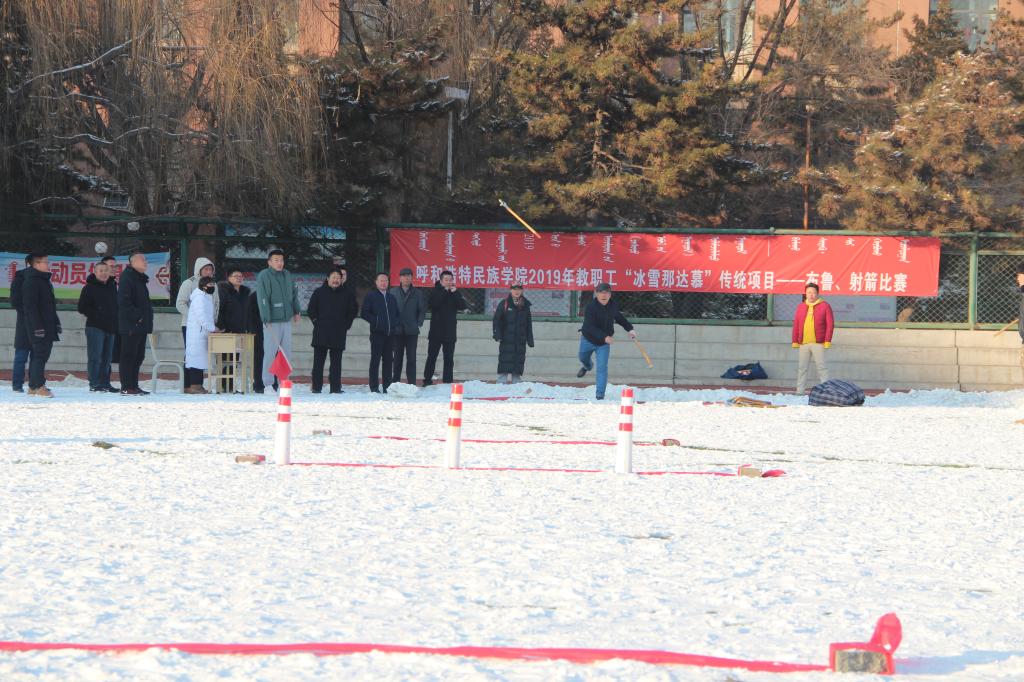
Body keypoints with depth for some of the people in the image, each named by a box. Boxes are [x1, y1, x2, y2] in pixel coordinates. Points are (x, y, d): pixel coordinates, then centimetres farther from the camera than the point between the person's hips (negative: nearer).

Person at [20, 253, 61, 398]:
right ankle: (39, 386, -15)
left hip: (48, 326, 10)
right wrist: (37, 327, -22)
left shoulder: (45, 281, 18)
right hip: (38, 326, -10)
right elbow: (30, 306, -18)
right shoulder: (31, 282, -13)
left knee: (38, 355, 11)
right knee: (40, 355, -12)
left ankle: (33, 386, 15)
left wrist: (56, 322, 21)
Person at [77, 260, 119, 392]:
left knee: (107, 358, 9)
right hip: (95, 327, -6)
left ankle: (105, 383, 15)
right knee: (95, 357, -8)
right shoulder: (89, 287, -4)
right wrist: (96, 316, -14)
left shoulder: (113, 286, 15)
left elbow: (116, 306, 24)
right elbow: (82, 307, -8)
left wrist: (115, 322, 10)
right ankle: (94, 384, -7)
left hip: (110, 328, 6)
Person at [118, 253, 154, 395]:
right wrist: (137, 317, -20)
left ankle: (133, 386, 17)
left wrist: (147, 321, 14)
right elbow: (124, 302, -20)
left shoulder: (140, 278, 20)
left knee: (138, 356, 12)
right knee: (129, 355, -7)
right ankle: (127, 387, -6)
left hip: (141, 325, 10)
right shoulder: (127, 278, -11)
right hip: (131, 325, -10)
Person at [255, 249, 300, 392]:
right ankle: (268, 384, -4)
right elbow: (262, 299, -15)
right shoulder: (263, 276, -9)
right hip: (272, 321, -7)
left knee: (286, 351, 9)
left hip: (286, 320, 7)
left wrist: (296, 311, 20)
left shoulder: (287, 275, 12)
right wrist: (267, 319, -19)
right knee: (270, 352, -8)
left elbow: (294, 293, 25)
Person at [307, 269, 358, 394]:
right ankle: (316, 387, 0)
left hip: (339, 333, 1)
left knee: (336, 362, 1)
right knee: (318, 360, -2)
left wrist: (346, 324, 8)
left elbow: (353, 310, 17)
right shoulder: (319, 293, 7)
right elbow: (311, 309, 10)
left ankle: (335, 387, 3)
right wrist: (316, 322, 0)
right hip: (321, 332, -1)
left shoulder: (347, 294, 10)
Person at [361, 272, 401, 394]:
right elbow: (365, 313, -2)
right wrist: (376, 322, -12)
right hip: (377, 333, -5)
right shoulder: (371, 295, 3)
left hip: (390, 333, 5)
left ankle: (387, 387, 9)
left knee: (388, 360, 5)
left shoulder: (391, 298, 18)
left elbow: (397, 314, 26)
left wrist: (396, 324, 7)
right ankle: (374, 387, -3)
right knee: (375, 360, -4)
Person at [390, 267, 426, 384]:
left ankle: (412, 383, 0)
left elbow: (422, 310, 9)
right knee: (397, 357, 6)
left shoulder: (417, 293, 6)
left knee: (411, 358, -2)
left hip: (412, 330, -1)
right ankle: (395, 382, 11)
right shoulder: (393, 292, 5)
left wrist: (418, 323, -1)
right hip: (397, 330, 1)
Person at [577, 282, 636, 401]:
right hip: (588, 340, -1)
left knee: (602, 367, -11)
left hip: (604, 343, 1)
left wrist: (630, 329, 9)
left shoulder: (613, 306, -9)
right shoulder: (590, 307, -26)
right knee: (583, 358, 27)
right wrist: (604, 337, -43)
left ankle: (600, 395, -9)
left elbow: (619, 317, 15)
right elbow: (589, 327, -33)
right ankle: (587, 366, 65)